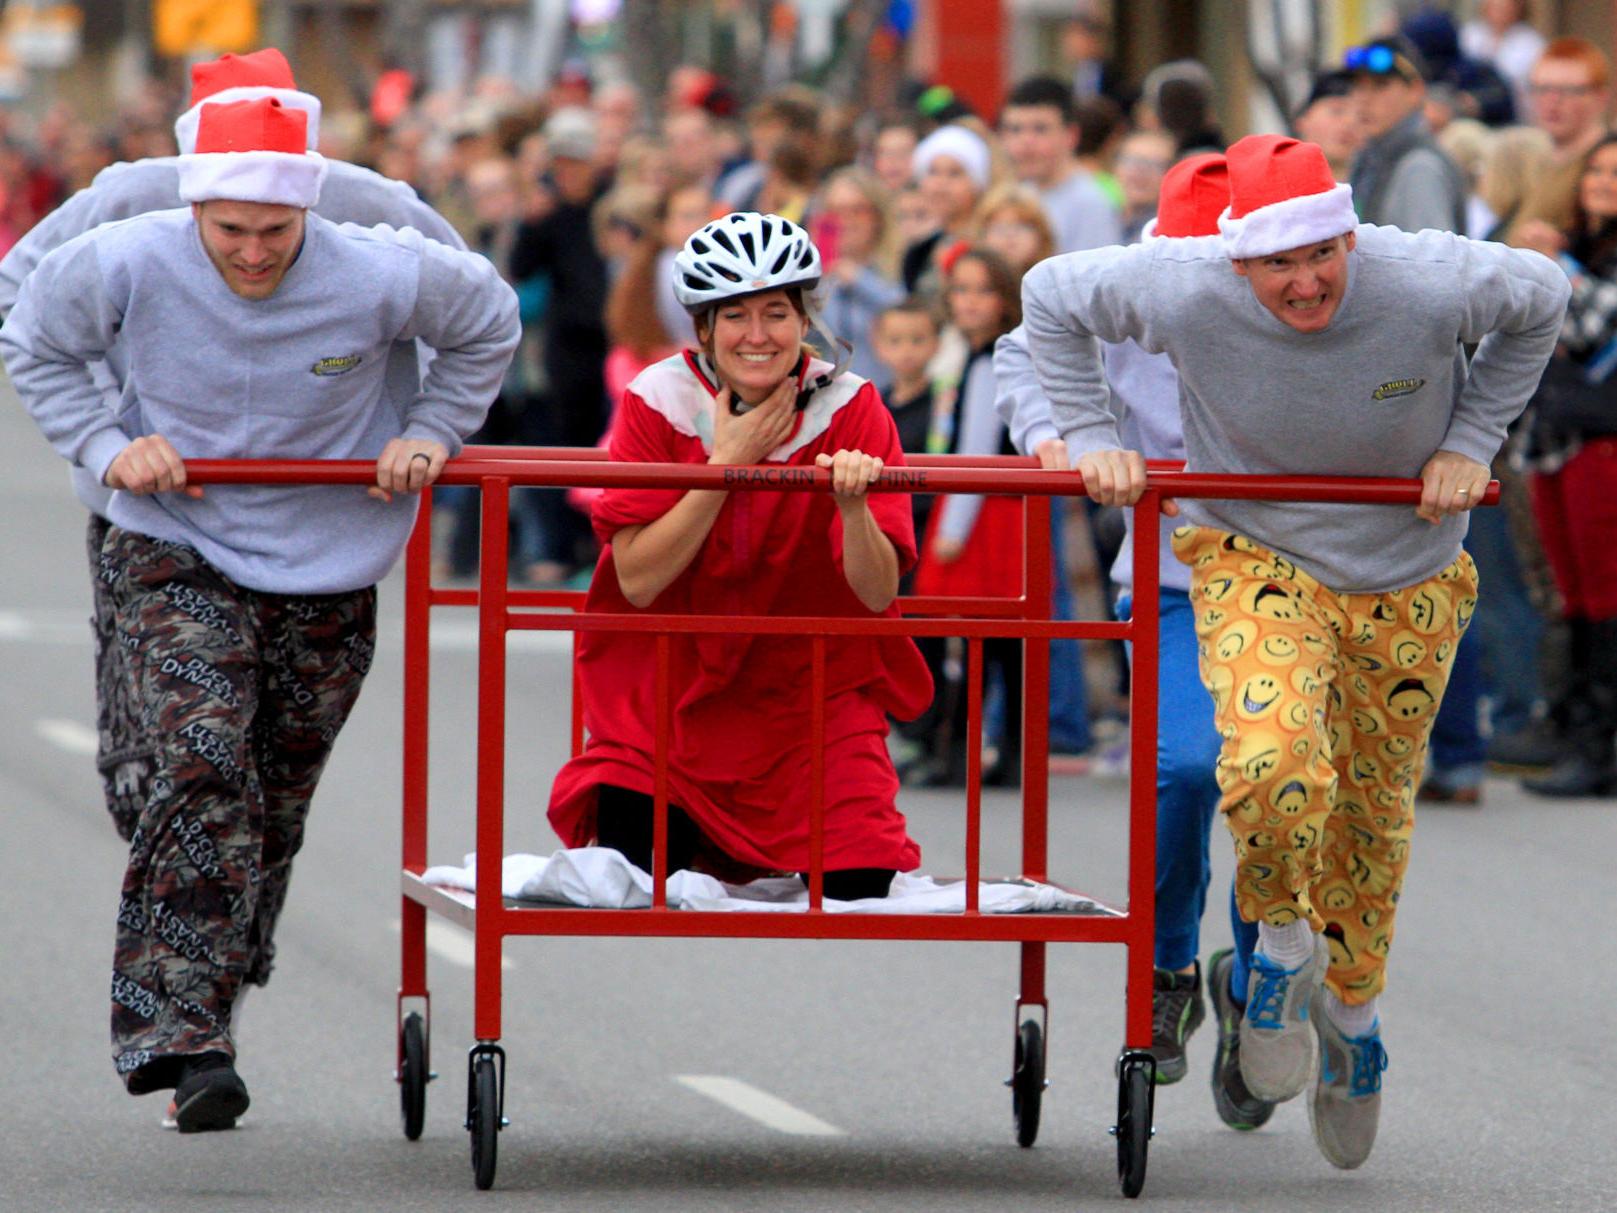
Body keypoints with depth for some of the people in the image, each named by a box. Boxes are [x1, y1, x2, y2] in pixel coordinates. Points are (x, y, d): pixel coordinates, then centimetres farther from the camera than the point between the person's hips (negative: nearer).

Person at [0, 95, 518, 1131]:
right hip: (176, 555, -2)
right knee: (204, 764, -21)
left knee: (278, 800, 10)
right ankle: (184, 1034, -24)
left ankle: (215, 989, 29)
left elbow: (488, 322, 5)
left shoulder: (380, 276, -17)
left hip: (328, 570, 2)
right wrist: (107, 445, -8)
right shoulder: (128, 265, -16)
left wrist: (432, 433, -4)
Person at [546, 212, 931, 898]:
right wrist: (727, 462, -20)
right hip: (673, 685, 0)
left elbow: (877, 596, -15)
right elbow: (639, 581, -16)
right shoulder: (660, 403, -8)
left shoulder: (850, 410, -8)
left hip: (813, 683, 0)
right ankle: (691, 840, 22)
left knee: (857, 890, -14)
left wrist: (853, 505, -34)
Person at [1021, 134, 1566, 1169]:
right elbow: (1051, 295, -5)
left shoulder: (1431, 287, -24)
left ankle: (1353, 1010, 38)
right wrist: (1093, 439, -7)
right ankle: (1283, 942, 2)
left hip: (1406, 578, 2)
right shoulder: (1185, 294, -24)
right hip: (1255, 555, -2)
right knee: (1273, 764, -28)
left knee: (1374, 811, 11)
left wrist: (1470, 445, -4)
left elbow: (1541, 298, -2)